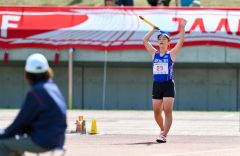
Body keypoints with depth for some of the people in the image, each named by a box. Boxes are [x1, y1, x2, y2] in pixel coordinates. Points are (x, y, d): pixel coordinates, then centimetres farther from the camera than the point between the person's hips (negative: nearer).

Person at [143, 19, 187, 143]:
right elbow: (144, 41, 6)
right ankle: (163, 130, 30)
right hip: (156, 85, 4)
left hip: (168, 85, -4)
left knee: (168, 111, -11)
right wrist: (154, 30, 4)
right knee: (156, 112, 6)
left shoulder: (171, 54, 3)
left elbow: (181, 42, -7)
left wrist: (182, 28, -14)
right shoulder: (154, 53, 11)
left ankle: (164, 135, -11)